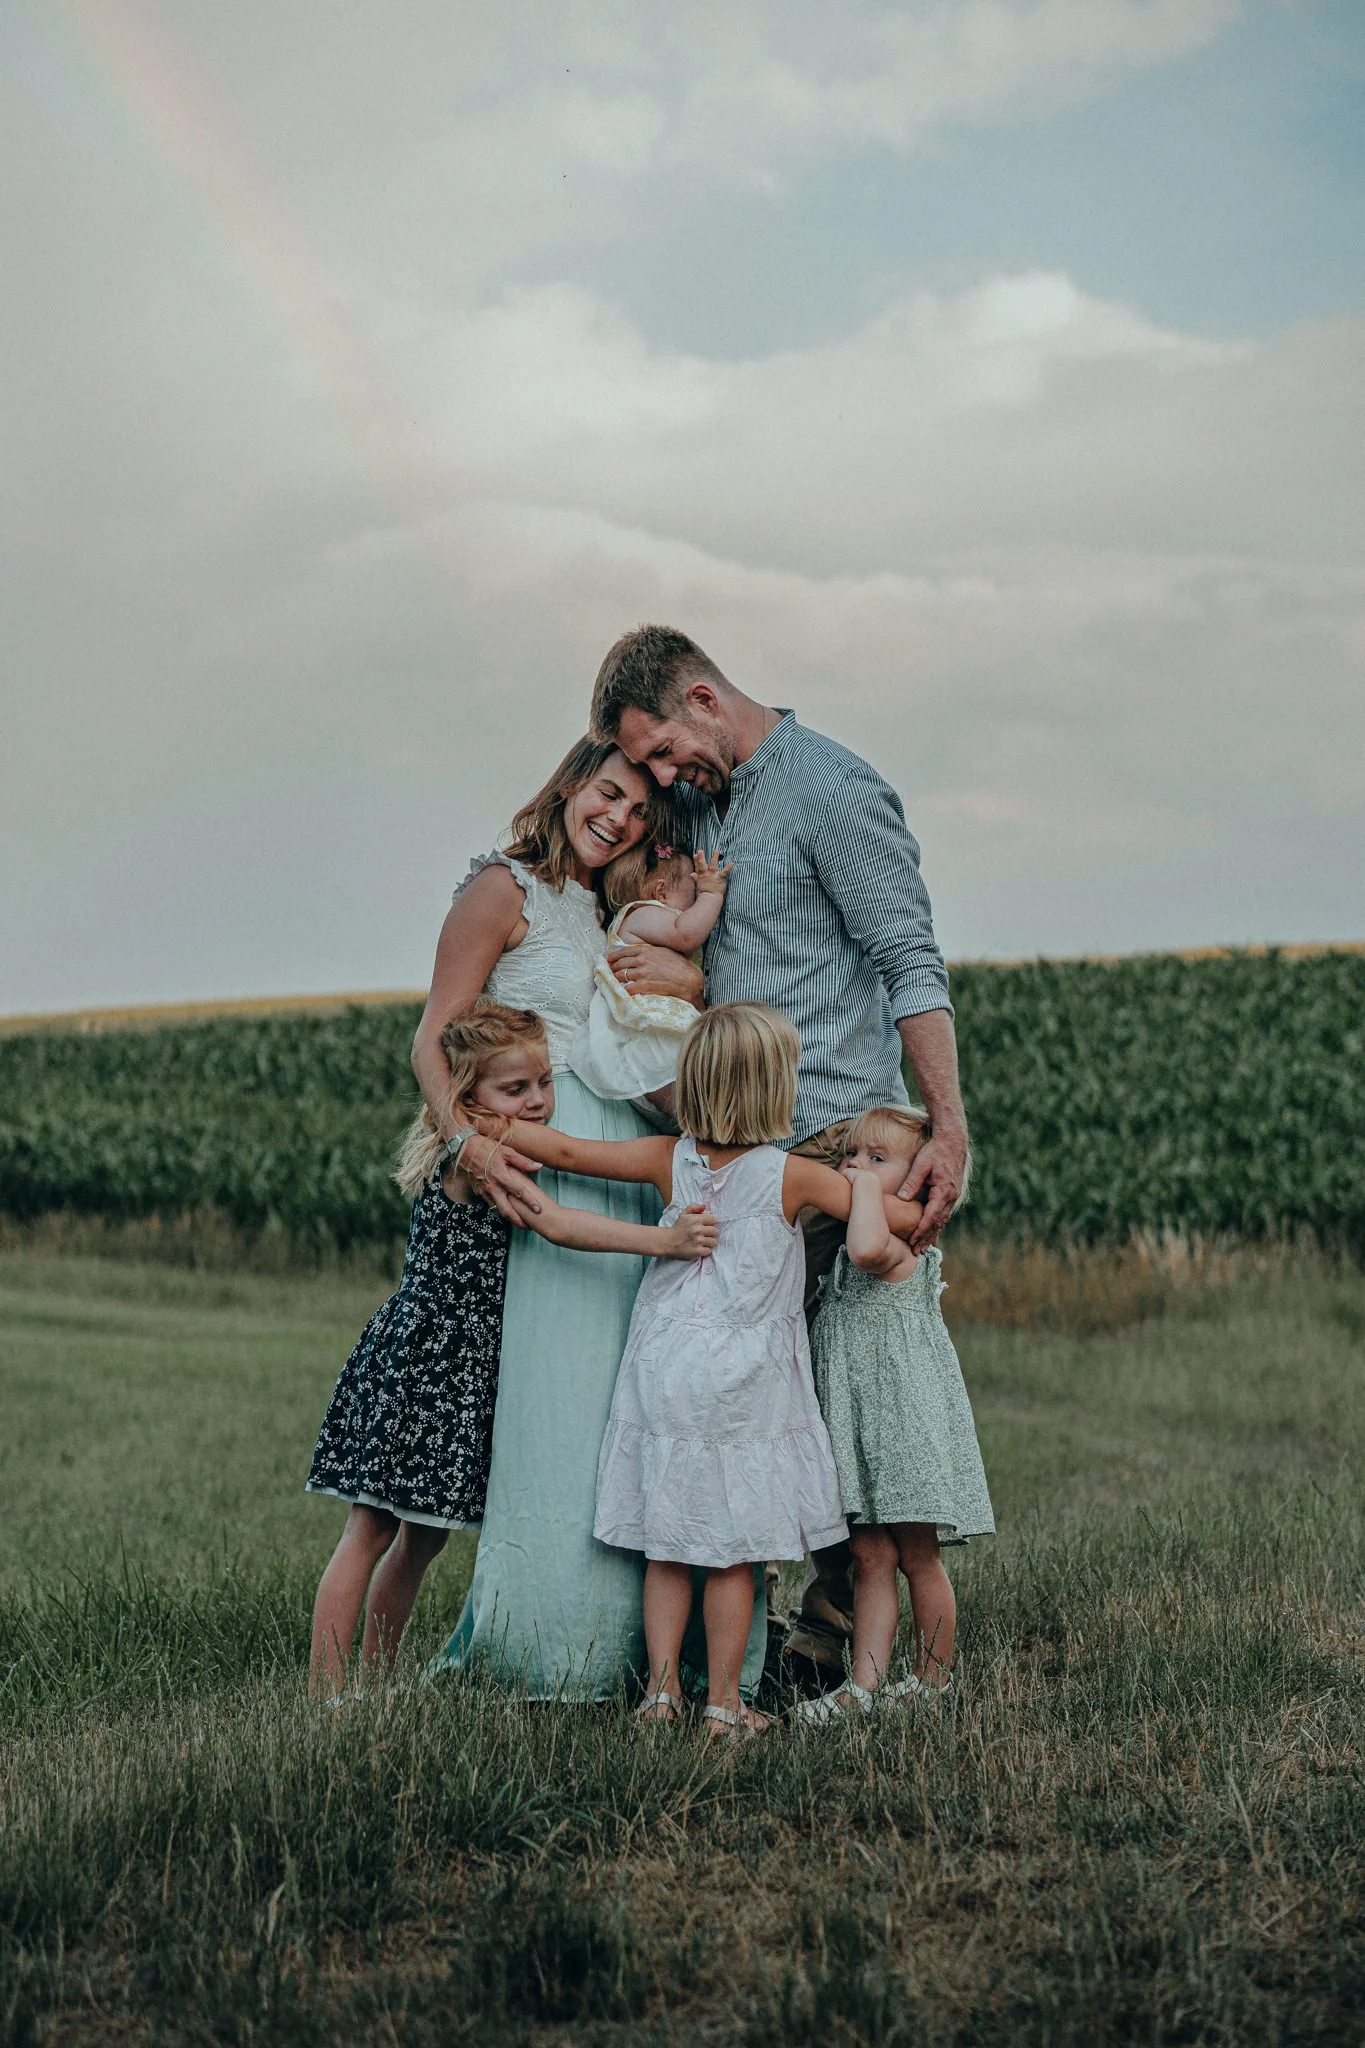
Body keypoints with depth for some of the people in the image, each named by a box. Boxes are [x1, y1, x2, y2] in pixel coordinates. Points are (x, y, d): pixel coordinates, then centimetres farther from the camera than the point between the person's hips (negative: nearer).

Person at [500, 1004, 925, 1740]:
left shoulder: (669, 1161, 0)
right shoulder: (792, 1176, -7)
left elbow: (566, 1150, 3)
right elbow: (904, 1217, -8)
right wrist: (916, 1206, 16)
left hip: (663, 1377, 3)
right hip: (743, 1391, -3)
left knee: (666, 1548, 10)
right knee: (734, 1554, 4)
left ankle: (661, 1690, 10)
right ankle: (723, 1702, 7)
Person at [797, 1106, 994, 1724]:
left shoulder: (899, 1242, -15)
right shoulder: (845, 1239, 13)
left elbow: (868, 1249, -37)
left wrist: (867, 1187, -25)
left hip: (907, 1414, -8)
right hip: (857, 1419, 8)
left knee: (916, 1555, 3)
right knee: (869, 1555, 6)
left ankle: (933, 1676, 17)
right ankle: (865, 1683, 6)